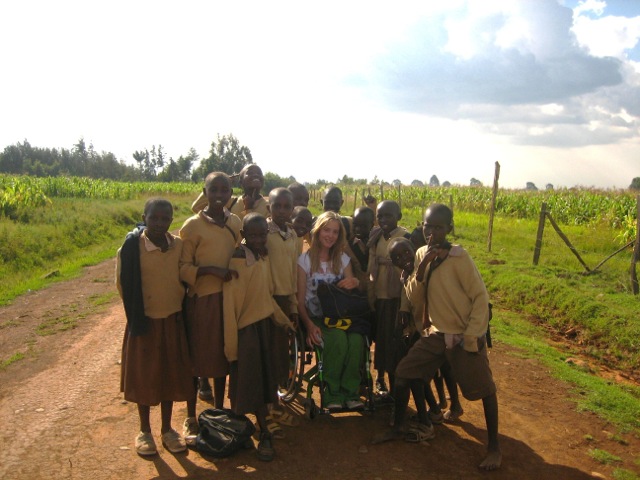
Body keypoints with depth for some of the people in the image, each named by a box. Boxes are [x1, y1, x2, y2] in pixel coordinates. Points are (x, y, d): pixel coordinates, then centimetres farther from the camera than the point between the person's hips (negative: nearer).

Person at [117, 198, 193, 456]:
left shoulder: (180, 246, -7)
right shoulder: (131, 248, -15)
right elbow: (123, 284, -5)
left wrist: (175, 306, 6)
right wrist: (137, 311, 1)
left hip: (173, 321, 3)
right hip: (144, 322, -2)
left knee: (170, 375, 14)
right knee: (143, 376, 11)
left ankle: (167, 429, 32)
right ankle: (144, 431, 31)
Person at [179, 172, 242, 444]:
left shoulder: (236, 223, 6)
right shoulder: (193, 225, -9)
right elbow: (182, 267, -10)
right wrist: (211, 270, -23)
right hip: (201, 299, -4)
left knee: (223, 356, 15)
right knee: (195, 358, 7)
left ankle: (219, 411, 33)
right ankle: (191, 418, 24)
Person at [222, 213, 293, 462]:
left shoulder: (264, 257, 2)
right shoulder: (238, 261, -19)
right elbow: (230, 303, -18)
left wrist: (284, 320, 16)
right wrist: (231, 344, -17)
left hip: (264, 324, 7)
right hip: (245, 328, -7)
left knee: (263, 378, 16)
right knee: (246, 381, 5)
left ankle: (264, 432, 32)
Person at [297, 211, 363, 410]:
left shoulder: (343, 259, 13)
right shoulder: (305, 259, 1)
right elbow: (300, 300, -2)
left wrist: (355, 283, -11)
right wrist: (309, 325, -20)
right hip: (315, 318, -3)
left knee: (356, 339, -31)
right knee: (338, 338, -34)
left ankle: (350, 392, -15)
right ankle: (332, 393, -17)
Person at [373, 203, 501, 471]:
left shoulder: (459, 258, -19)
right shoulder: (421, 254, 0)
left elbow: (481, 297, -15)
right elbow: (413, 296, -2)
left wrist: (472, 337, -17)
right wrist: (421, 268, -18)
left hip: (464, 336, -5)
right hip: (436, 333, 6)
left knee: (484, 389, 3)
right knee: (403, 373, 5)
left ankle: (494, 447, 24)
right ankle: (399, 427, 25)